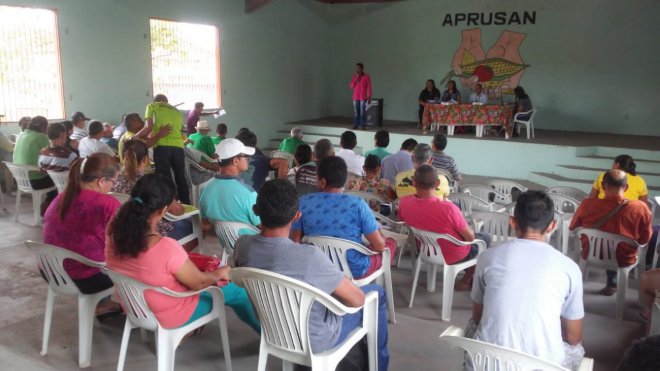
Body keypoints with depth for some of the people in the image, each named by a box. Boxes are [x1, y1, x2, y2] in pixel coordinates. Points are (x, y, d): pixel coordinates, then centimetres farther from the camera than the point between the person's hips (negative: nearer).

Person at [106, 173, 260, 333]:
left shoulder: (113, 232, -21)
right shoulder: (167, 248, -41)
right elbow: (199, 283, -20)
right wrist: (220, 273, -2)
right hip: (170, 317, -6)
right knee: (236, 291, 16)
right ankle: (264, 330, 42)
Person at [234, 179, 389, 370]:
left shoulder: (242, 245, -20)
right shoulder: (309, 256, -37)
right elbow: (357, 299, -22)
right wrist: (335, 292, -4)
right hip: (314, 341, -5)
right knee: (376, 293, 16)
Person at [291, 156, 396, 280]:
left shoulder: (303, 203, -13)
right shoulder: (357, 204, -20)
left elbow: (295, 241, -5)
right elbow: (380, 246, -15)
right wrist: (378, 230, 7)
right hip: (354, 270, -3)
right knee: (390, 243, 25)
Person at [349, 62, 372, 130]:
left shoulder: (366, 77, -2)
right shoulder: (354, 77, 12)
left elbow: (369, 87, -3)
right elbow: (351, 86, 9)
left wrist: (369, 96, -8)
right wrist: (356, 80, -6)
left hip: (363, 98, -4)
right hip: (355, 97, 4)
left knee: (362, 112, -6)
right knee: (356, 112, 2)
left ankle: (362, 125, -3)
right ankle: (355, 125, 7)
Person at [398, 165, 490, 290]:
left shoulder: (404, 202, -23)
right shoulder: (448, 208, -38)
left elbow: (403, 220, 2)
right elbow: (470, 238, -22)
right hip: (453, 256, -5)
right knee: (485, 238, 24)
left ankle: (469, 272, 38)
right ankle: (466, 281, 30)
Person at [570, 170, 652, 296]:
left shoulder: (587, 204, -21)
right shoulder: (640, 208, -22)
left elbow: (573, 228, -2)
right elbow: (645, 239, -7)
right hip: (623, 260, 1)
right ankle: (612, 284, 40)